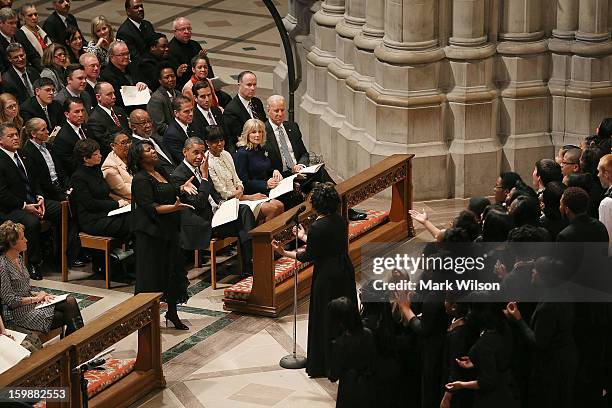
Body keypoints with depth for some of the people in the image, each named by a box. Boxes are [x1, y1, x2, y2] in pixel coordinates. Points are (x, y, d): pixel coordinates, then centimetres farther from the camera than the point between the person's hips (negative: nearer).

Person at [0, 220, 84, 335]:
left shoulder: (18, 258, 12)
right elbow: (10, 300, -18)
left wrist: (39, 295, 2)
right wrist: (35, 298, -10)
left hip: (30, 303, 9)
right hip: (18, 313, -9)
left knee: (70, 301, -14)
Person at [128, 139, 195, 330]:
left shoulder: (160, 172, 11)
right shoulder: (140, 180, -15)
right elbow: (150, 207, -22)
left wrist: (182, 188, 6)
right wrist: (174, 207, -33)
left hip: (169, 229, 8)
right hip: (151, 233, -8)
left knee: (173, 271, 12)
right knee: (152, 275, -2)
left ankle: (172, 312, 23)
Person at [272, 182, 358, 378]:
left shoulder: (316, 227, -21)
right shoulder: (340, 220, 1)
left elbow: (309, 256, -13)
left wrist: (284, 253, -2)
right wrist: (304, 237, 28)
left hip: (327, 277, -7)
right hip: (346, 272, 7)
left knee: (325, 320, 5)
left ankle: (324, 366, 14)